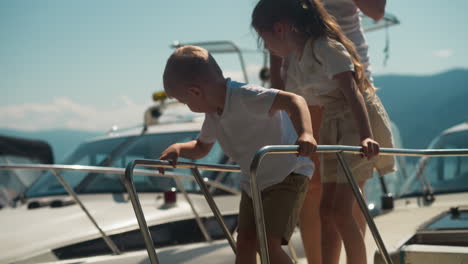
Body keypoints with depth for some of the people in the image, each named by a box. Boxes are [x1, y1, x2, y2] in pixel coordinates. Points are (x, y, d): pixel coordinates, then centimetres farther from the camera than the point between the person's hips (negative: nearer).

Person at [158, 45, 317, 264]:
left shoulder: (245, 97, -25)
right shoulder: (213, 114, 3)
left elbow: (294, 100, -39)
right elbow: (201, 148, 21)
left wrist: (306, 134, -57)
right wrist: (178, 149, 0)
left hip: (288, 174, -9)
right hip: (253, 181, 9)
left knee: (268, 245, -18)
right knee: (244, 242, 6)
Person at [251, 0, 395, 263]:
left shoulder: (325, 48, -21)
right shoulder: (292, 57, 4)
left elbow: (352, 91, -33)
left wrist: (365, 137, -45)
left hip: (359, 124, -9)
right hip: (332, 128, 9)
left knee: (340, 210, -15)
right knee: (326, 210, 6)